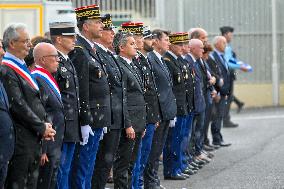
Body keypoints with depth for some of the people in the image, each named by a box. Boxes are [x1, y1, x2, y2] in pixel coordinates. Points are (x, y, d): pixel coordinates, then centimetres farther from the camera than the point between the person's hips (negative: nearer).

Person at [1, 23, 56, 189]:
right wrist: (41, 127, -12)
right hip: (22, 140, -10)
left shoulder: (22, 67, 17)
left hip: (35, 137, 10)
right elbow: (18, 106, -19)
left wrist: (45, 126, 7)